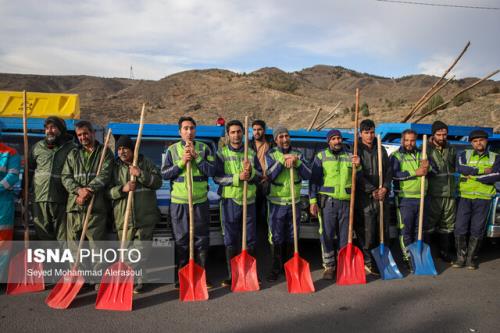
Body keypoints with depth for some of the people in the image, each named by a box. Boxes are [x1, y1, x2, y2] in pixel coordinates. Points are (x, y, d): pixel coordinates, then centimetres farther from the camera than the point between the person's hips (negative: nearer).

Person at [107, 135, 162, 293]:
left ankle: (138, 280, 9)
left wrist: (140, 174, -14)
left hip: (144, 216, -1)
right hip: (122, 217, 2)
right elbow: (108, 191, 4)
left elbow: (158, 182, -3)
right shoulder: (114, 167, 8)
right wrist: (122, 189, -15)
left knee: (141, 251, 0)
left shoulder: (146, 163, 5)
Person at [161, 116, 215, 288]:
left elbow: (212, 171, -4)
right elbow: (164, 174, -1)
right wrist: (181, 162, -13)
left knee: (202, 239, 6)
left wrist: (196, 157, -14)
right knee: (181, 240, 5)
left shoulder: (204, 148, 5)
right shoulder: (172, 149, 5)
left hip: (200, 201, 1)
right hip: (178, 202, 0)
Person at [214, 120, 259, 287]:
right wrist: (238, 177, -19)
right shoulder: (222, 153, 3)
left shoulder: (251, 153, 11)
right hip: (229, 200, -2)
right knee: (231, 240, 2)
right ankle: (232, 275, 12)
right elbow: (217, 177, -7)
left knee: (250, 239, 7)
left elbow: (258, 177, 5)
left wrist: (250, 172, -17)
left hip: (249, 200, 2)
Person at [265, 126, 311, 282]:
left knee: (292, 237, 12)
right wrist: (282, 160, -23)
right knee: (276, 238, 1)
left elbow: (308, 175, -6)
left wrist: (296, 162, -20)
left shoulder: (297, 154, 5)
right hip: (276, 203, -2)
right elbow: (269, 175, -17)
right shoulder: (271, 155, -2)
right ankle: (276, 268, 14)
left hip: (294, 202, 3)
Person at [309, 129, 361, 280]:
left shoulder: (350, 156, 13)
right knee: (327, 235, -2)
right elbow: (314, 180, 3)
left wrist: (358, 166, -11)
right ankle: (329, 266, 10)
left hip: (346, 201, 2)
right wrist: (313, 201, -5)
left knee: (344, 235, 8)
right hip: (327, 201, -2)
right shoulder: (321, 156, 6)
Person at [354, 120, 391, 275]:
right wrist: (373, 191, -15)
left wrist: (385, 188, -6)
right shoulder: (356, 151, -3)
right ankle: (368, 262, 6)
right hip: (364, 198, -5)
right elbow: (358, 175, -11)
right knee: (366, 233, -4)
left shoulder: (381, 150, 13)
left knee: (383, 231, 10)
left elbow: (389, 170, 10)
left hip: (382, 197, 5)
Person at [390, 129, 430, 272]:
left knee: (418, 229, 12)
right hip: (405, 198, -5)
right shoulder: (396, 156, -1)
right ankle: (407, 258, 2)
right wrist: (415, 173, -17)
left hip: (421, 197, 5)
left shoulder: (420, 154, 17)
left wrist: (427, 166, -13)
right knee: (405, 230, -5)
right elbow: (395, 174, -16)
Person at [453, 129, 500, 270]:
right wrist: (482, 171, -15)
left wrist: (473, 176, -11)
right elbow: (459, 167, -13)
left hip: (483, 198, 0)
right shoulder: (465, 155, 8)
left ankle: (471, 258, 14)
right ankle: (461, 257, 10)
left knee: (477, 230, 3)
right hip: (465, 196, 0)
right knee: (460, 228, -1)